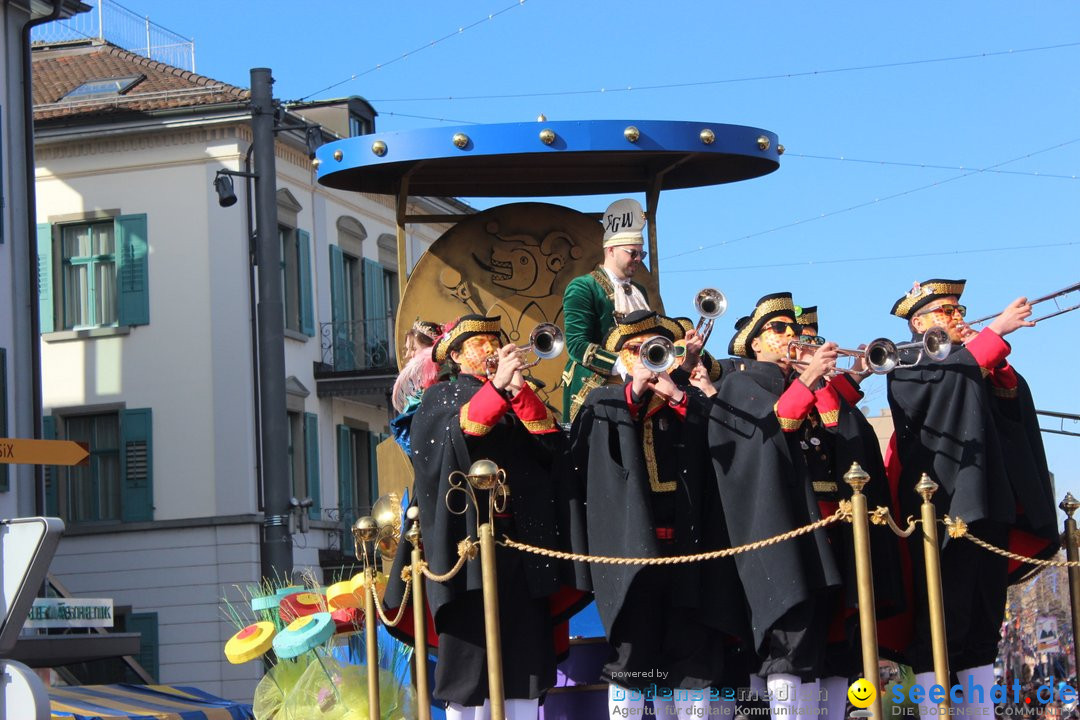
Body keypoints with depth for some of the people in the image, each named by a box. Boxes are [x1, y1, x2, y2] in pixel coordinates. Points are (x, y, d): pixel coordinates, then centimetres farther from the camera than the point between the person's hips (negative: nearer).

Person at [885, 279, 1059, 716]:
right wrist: (996, 331, -18)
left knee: (983, 619, 6)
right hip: (939, 504, -7)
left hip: (985, 504, 7)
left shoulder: (974, 366, 22)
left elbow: (1014, 398, 6)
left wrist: (994, 357, -7)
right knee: (939, 619, -10)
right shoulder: (908, 364, 2)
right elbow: (951, 374, -18)